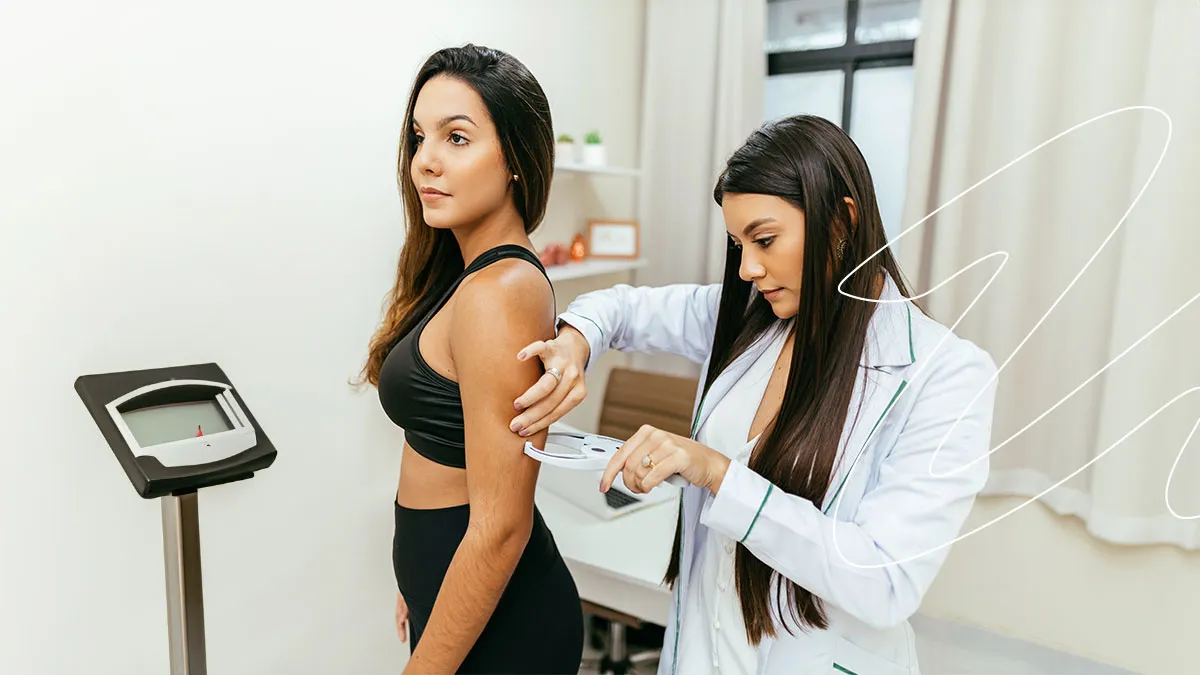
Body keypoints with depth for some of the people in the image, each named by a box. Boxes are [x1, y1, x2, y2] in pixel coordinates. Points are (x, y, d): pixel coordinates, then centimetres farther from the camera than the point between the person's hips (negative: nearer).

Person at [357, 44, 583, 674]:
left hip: (496, 623, -8)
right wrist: (421, 582, 17)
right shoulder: (468, 272, 2)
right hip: (451, 590, 8)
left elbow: (500, 526, -25)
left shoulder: (497, 292, -26)